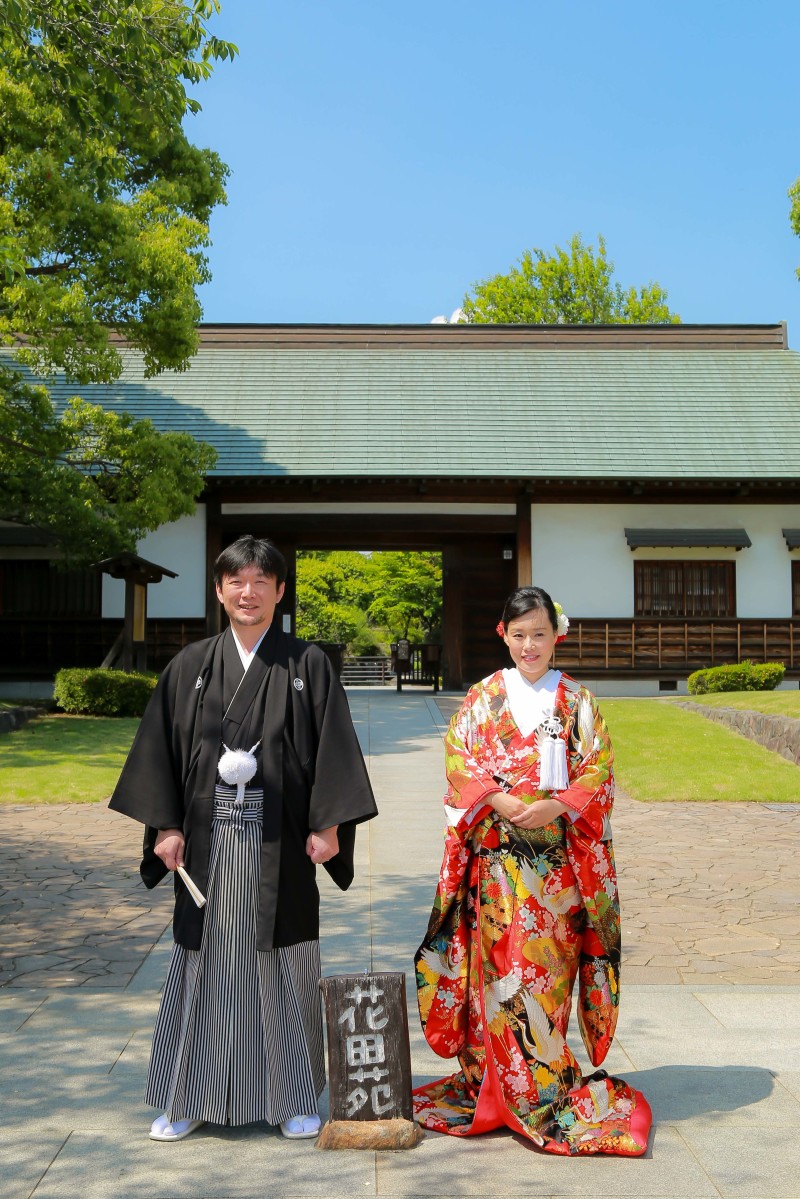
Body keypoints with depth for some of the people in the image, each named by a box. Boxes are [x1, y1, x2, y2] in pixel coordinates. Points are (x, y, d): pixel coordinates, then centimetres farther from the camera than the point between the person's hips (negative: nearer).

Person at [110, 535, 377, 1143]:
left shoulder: (307, 664, 1)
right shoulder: (191, 666, 6)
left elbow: (333, 746, -2)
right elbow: (160, 746, 6)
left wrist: (329, 824, -8)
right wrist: (165, 825, -1)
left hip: (280, 841, -1)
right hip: (209, 839, 2)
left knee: (282, 966, 6)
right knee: (206, 962, 8)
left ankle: (293, 1098, 20)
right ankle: (189, 1098, 22)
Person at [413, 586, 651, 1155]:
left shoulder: (577, 701, 7)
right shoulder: (483, 699, 7)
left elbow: (599, 768, 2)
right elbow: (459, 761, 1)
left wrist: (555, 806, -14)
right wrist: (498, 801, -15)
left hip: (558, 856, 0)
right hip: (497, 854, 0)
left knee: (549, 964, 0)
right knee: (501, 960, -2)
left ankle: (542, 1090, 12)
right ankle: (506, 1085, 9)